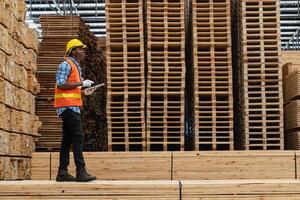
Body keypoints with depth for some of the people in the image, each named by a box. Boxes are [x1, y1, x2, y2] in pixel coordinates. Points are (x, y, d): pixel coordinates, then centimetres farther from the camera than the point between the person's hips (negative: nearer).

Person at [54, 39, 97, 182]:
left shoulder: (77, 67, 22)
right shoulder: (66, 64, -7)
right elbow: (60, 84, -17)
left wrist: (84, 92, 10)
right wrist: (81, 83, -16)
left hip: (72, 107, 10)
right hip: (68, 106, -10)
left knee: (67, 139, 7)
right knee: (78, 137, -13)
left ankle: (62, 173, 8)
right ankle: (81, 171, -15)